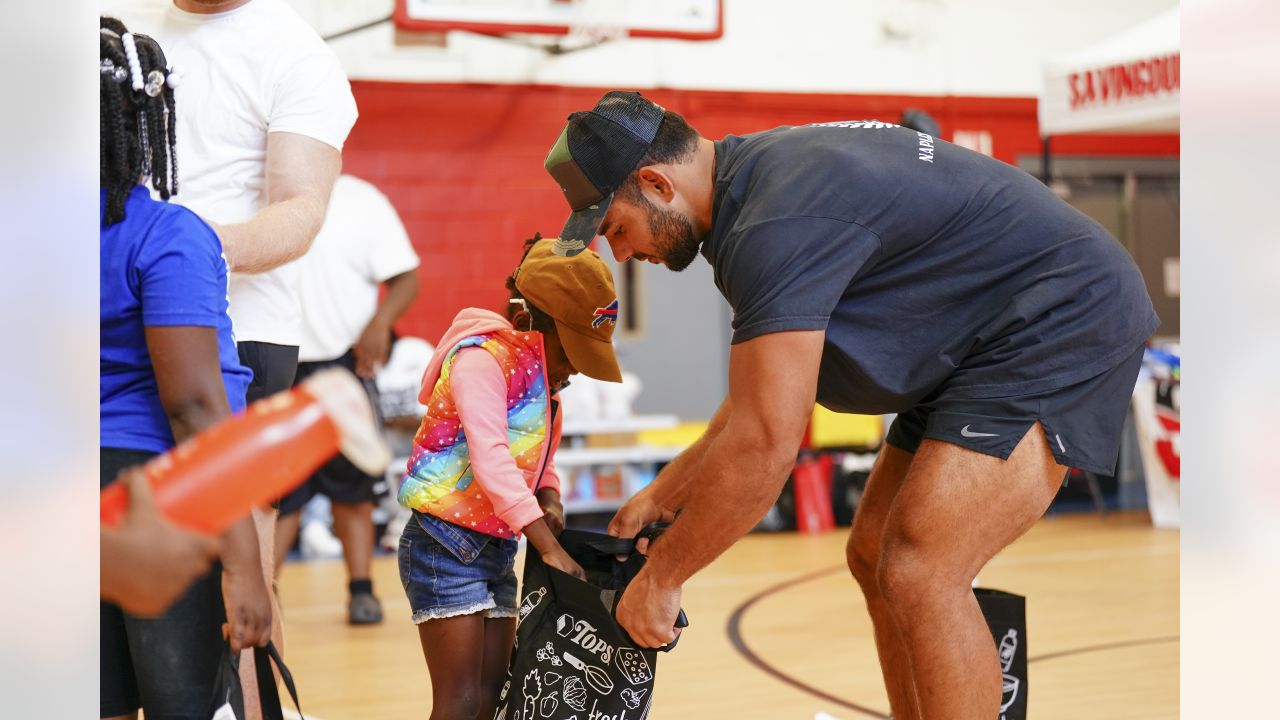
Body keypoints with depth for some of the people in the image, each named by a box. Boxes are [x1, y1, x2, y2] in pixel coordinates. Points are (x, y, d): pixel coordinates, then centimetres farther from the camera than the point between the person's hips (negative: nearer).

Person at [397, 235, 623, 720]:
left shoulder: (543, 375, 12)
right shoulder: (483, 358, -17)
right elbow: (491, 460, -27)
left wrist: (549, 498, -4)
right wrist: (550, 548, -30)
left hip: (497, 549, 9)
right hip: (446, 547, -9)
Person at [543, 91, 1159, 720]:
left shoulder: (778, 225, -27)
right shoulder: (757, 174, 7)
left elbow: (764, 444, -28)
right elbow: (759, 397, 17)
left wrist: (660, 577, -16)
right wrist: (661, 495, 18)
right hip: (978, 346, 11)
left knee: (918, 574, -20)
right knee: (874, 555, 10)